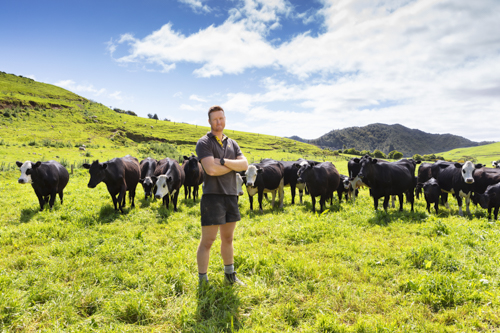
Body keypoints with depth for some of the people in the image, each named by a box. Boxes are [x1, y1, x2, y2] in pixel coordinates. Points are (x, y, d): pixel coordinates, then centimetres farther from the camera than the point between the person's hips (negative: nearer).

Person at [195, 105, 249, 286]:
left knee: (228, 239, 18)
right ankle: (202, 282, 12)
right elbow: (211, 169, -20)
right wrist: (234, 165, -5)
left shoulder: (232, 144, 15)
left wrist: (223, 161, -14)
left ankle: (230, 275, 33)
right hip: (212, 196, -6)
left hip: (231, 196, 6)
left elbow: (244, 165, 0)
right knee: (207, 241, -1)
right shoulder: (204, 143, -5)